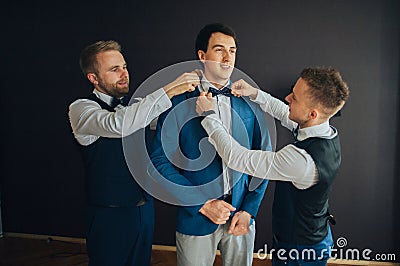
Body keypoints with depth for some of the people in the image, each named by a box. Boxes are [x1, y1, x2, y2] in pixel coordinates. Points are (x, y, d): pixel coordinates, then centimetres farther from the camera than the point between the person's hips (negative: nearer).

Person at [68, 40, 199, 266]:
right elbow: (118, 125, -34)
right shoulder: (81, 108, -15)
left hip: (145, 210, 6)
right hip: (110, 215, -5)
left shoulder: (135, 105, 5)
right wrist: (168, 91, -35)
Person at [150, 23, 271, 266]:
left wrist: (249, 210, -5)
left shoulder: (251, 103, 0)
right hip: (195, 218, -2)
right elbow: (160, 162, -10)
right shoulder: (179, 103, -9)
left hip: (241, 218, 3)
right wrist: (202, 204, -13)